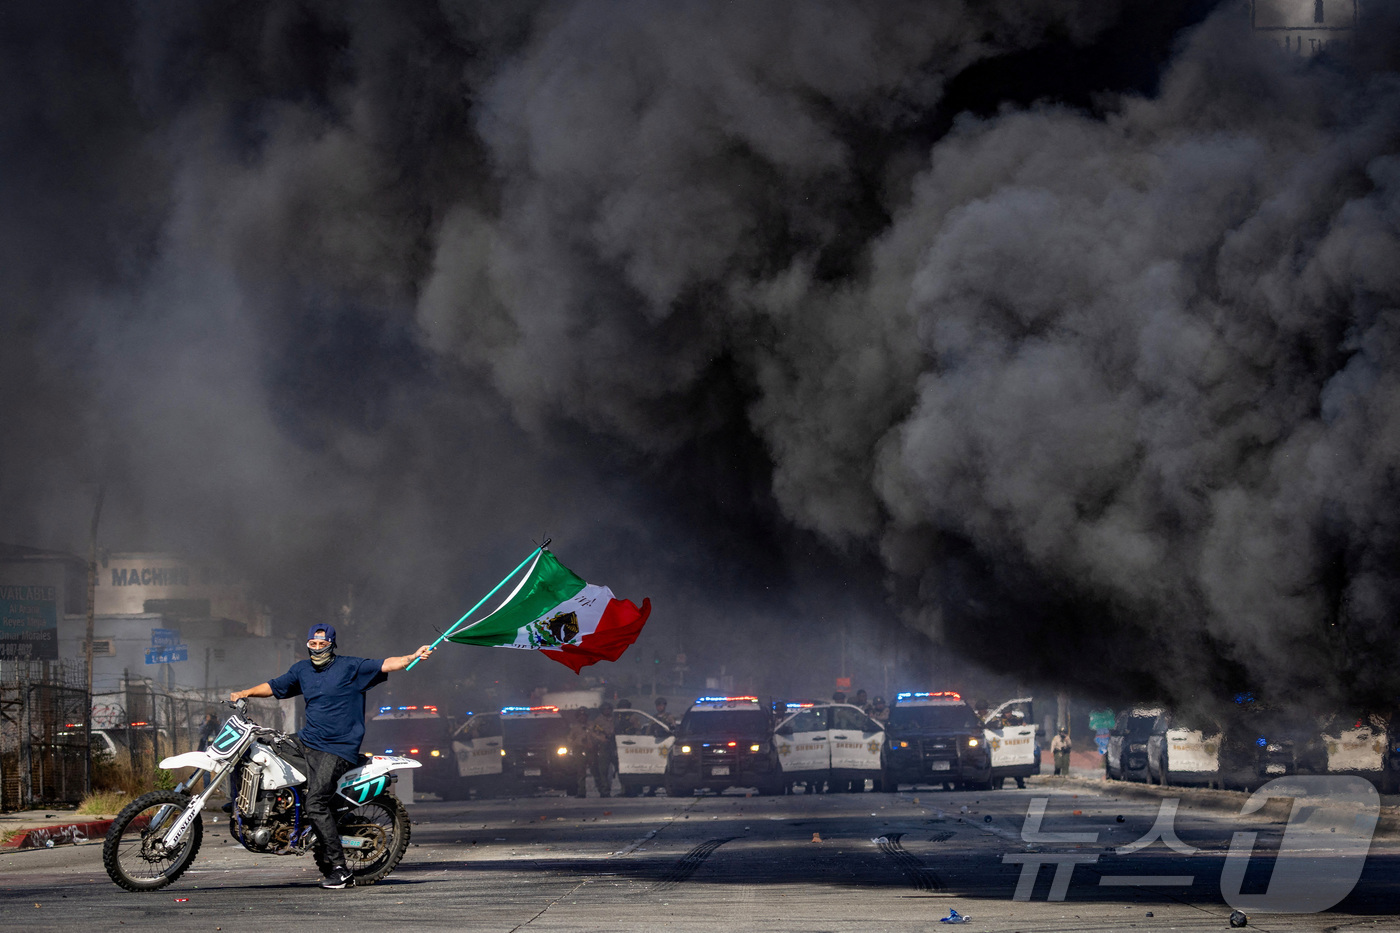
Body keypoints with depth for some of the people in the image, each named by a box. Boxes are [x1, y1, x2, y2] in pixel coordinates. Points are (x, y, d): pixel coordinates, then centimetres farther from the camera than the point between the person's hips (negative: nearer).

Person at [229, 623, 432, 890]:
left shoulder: (351, 667, -5)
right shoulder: (302, 670, 14)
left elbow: (384, 666, -14)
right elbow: (275, 687, 25)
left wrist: (414, 656, -27)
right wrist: (245, 693, 15)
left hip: (338, 750, -8)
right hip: (307, 741, 8)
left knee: (316, 805, -18)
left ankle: (339, 868, -14)